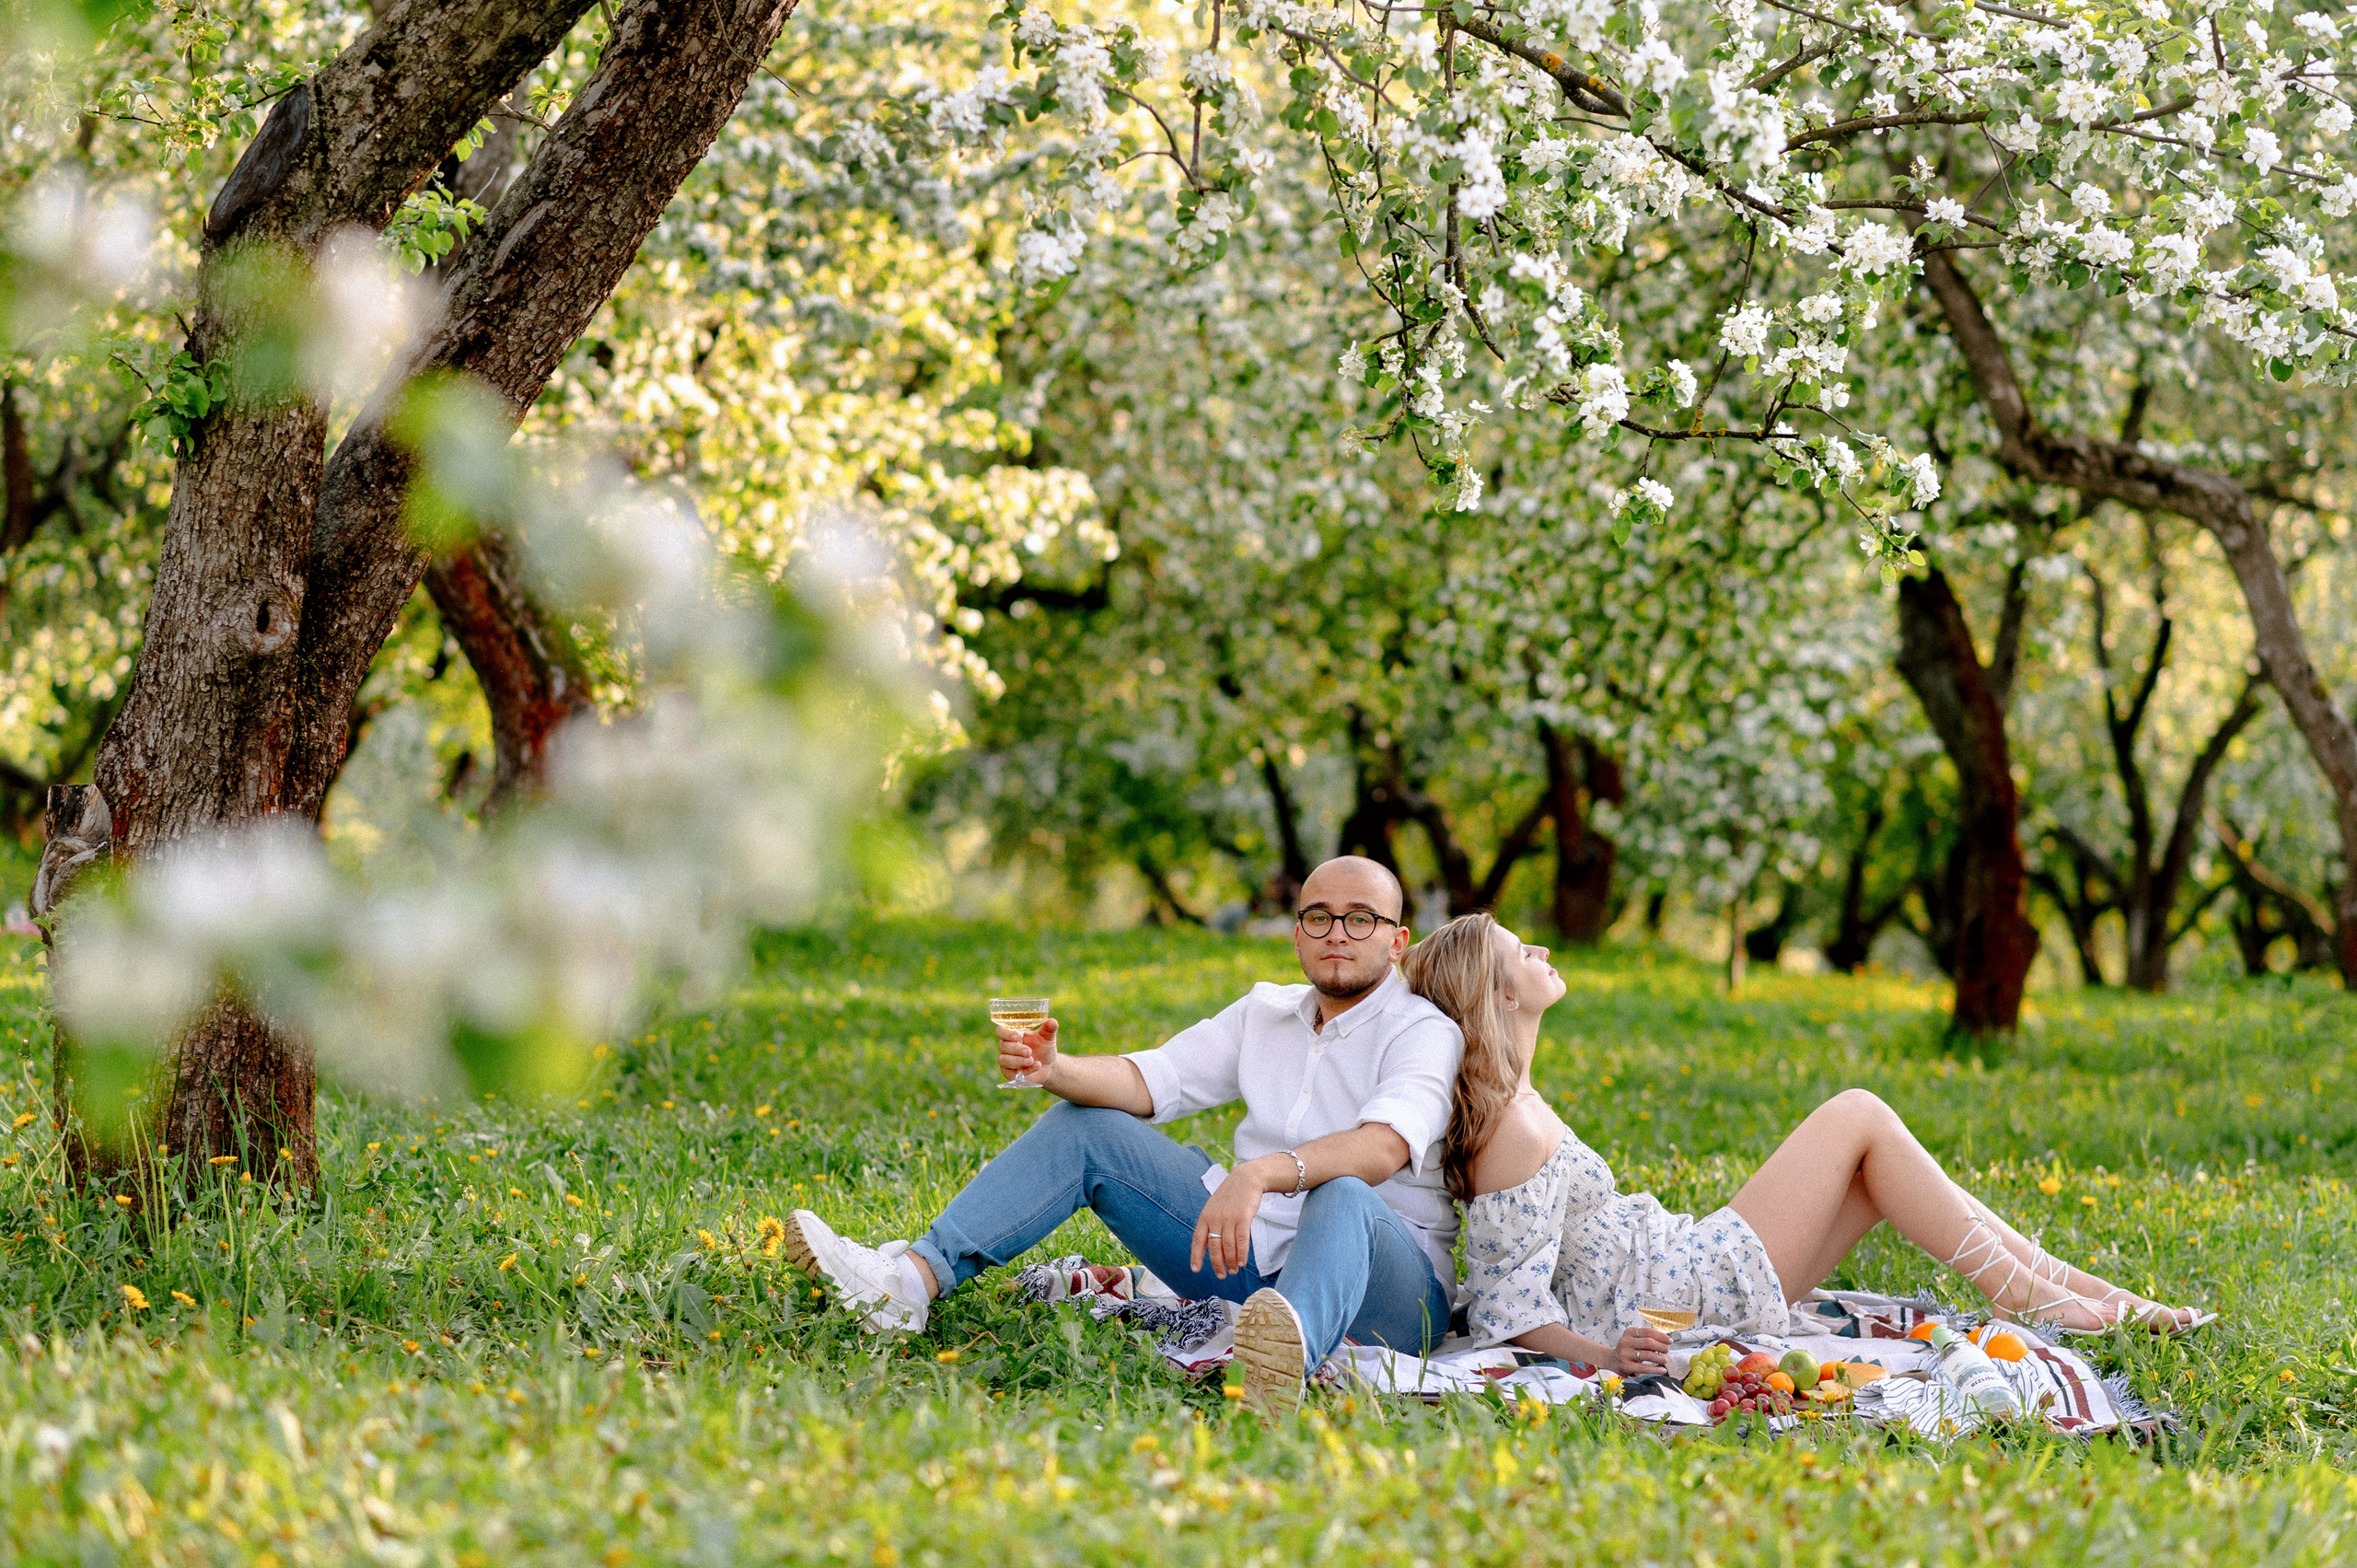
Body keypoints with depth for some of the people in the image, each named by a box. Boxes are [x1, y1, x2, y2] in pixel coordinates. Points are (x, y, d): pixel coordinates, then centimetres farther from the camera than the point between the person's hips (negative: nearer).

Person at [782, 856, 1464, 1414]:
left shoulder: (1422, 1032, -8)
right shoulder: (1267, 1014, 15)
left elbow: (1387, 1143, -29)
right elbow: (1153, 1079, 5)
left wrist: (1260, 1173, -46)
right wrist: (1056, 1069, -17)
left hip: (1387, 1275, -7)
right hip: (1251, 1255, 7)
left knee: (1343, 1199, -42)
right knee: (1083, 1125, 2)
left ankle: (1293, 1351, -79)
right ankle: (911, 1281, -15)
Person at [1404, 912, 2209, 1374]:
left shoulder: (1506, 1101, 10)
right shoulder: (1513, 1130, -21)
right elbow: (1508, 1308, -24)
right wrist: (1601, 1354, -36)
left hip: (1690, 1261, 10)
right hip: (1693, 1293, -10)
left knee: (1884, 1174, 12)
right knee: (1858, 1116, -5)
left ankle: (2086, 1290, 12)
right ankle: (2027, 1298, 2)